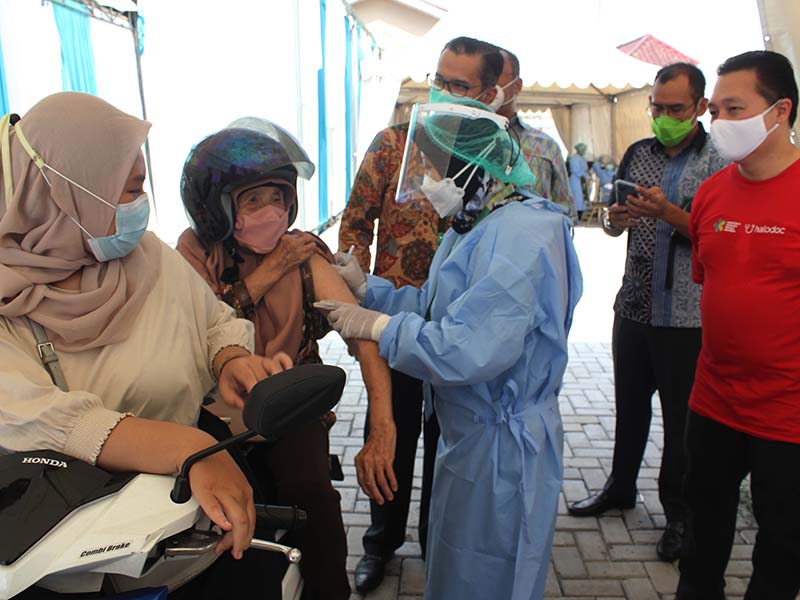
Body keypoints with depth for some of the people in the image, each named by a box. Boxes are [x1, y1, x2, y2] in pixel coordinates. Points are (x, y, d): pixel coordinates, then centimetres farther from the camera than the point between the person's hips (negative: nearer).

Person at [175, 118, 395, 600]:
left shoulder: (303, 254, -13)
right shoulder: (195, 251, -9)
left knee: (309, 491, -15)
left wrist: (381, 426, -38)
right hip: (222, 411, 1)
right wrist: (263, 276, -21)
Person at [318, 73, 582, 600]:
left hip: (502, 448, -10)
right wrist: (364, 286, 4)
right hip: (469, 437, 10)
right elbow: (437, 304, 12)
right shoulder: (476, 225, 9)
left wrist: (378, 327, -22)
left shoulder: (520, 234, -27)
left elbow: (467, 351, -34)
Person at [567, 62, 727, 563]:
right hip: (635, 305, 5)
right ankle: (621, 488, 36)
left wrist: (667, 212, -26)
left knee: (681, 416, 8)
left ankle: (679, 513, 26)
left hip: (685, 315, -4)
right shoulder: (639, 153, 8)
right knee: (630, 403, 18)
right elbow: (614, 223, 11)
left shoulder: (719, 161, -7)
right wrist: (616, 216, -12)